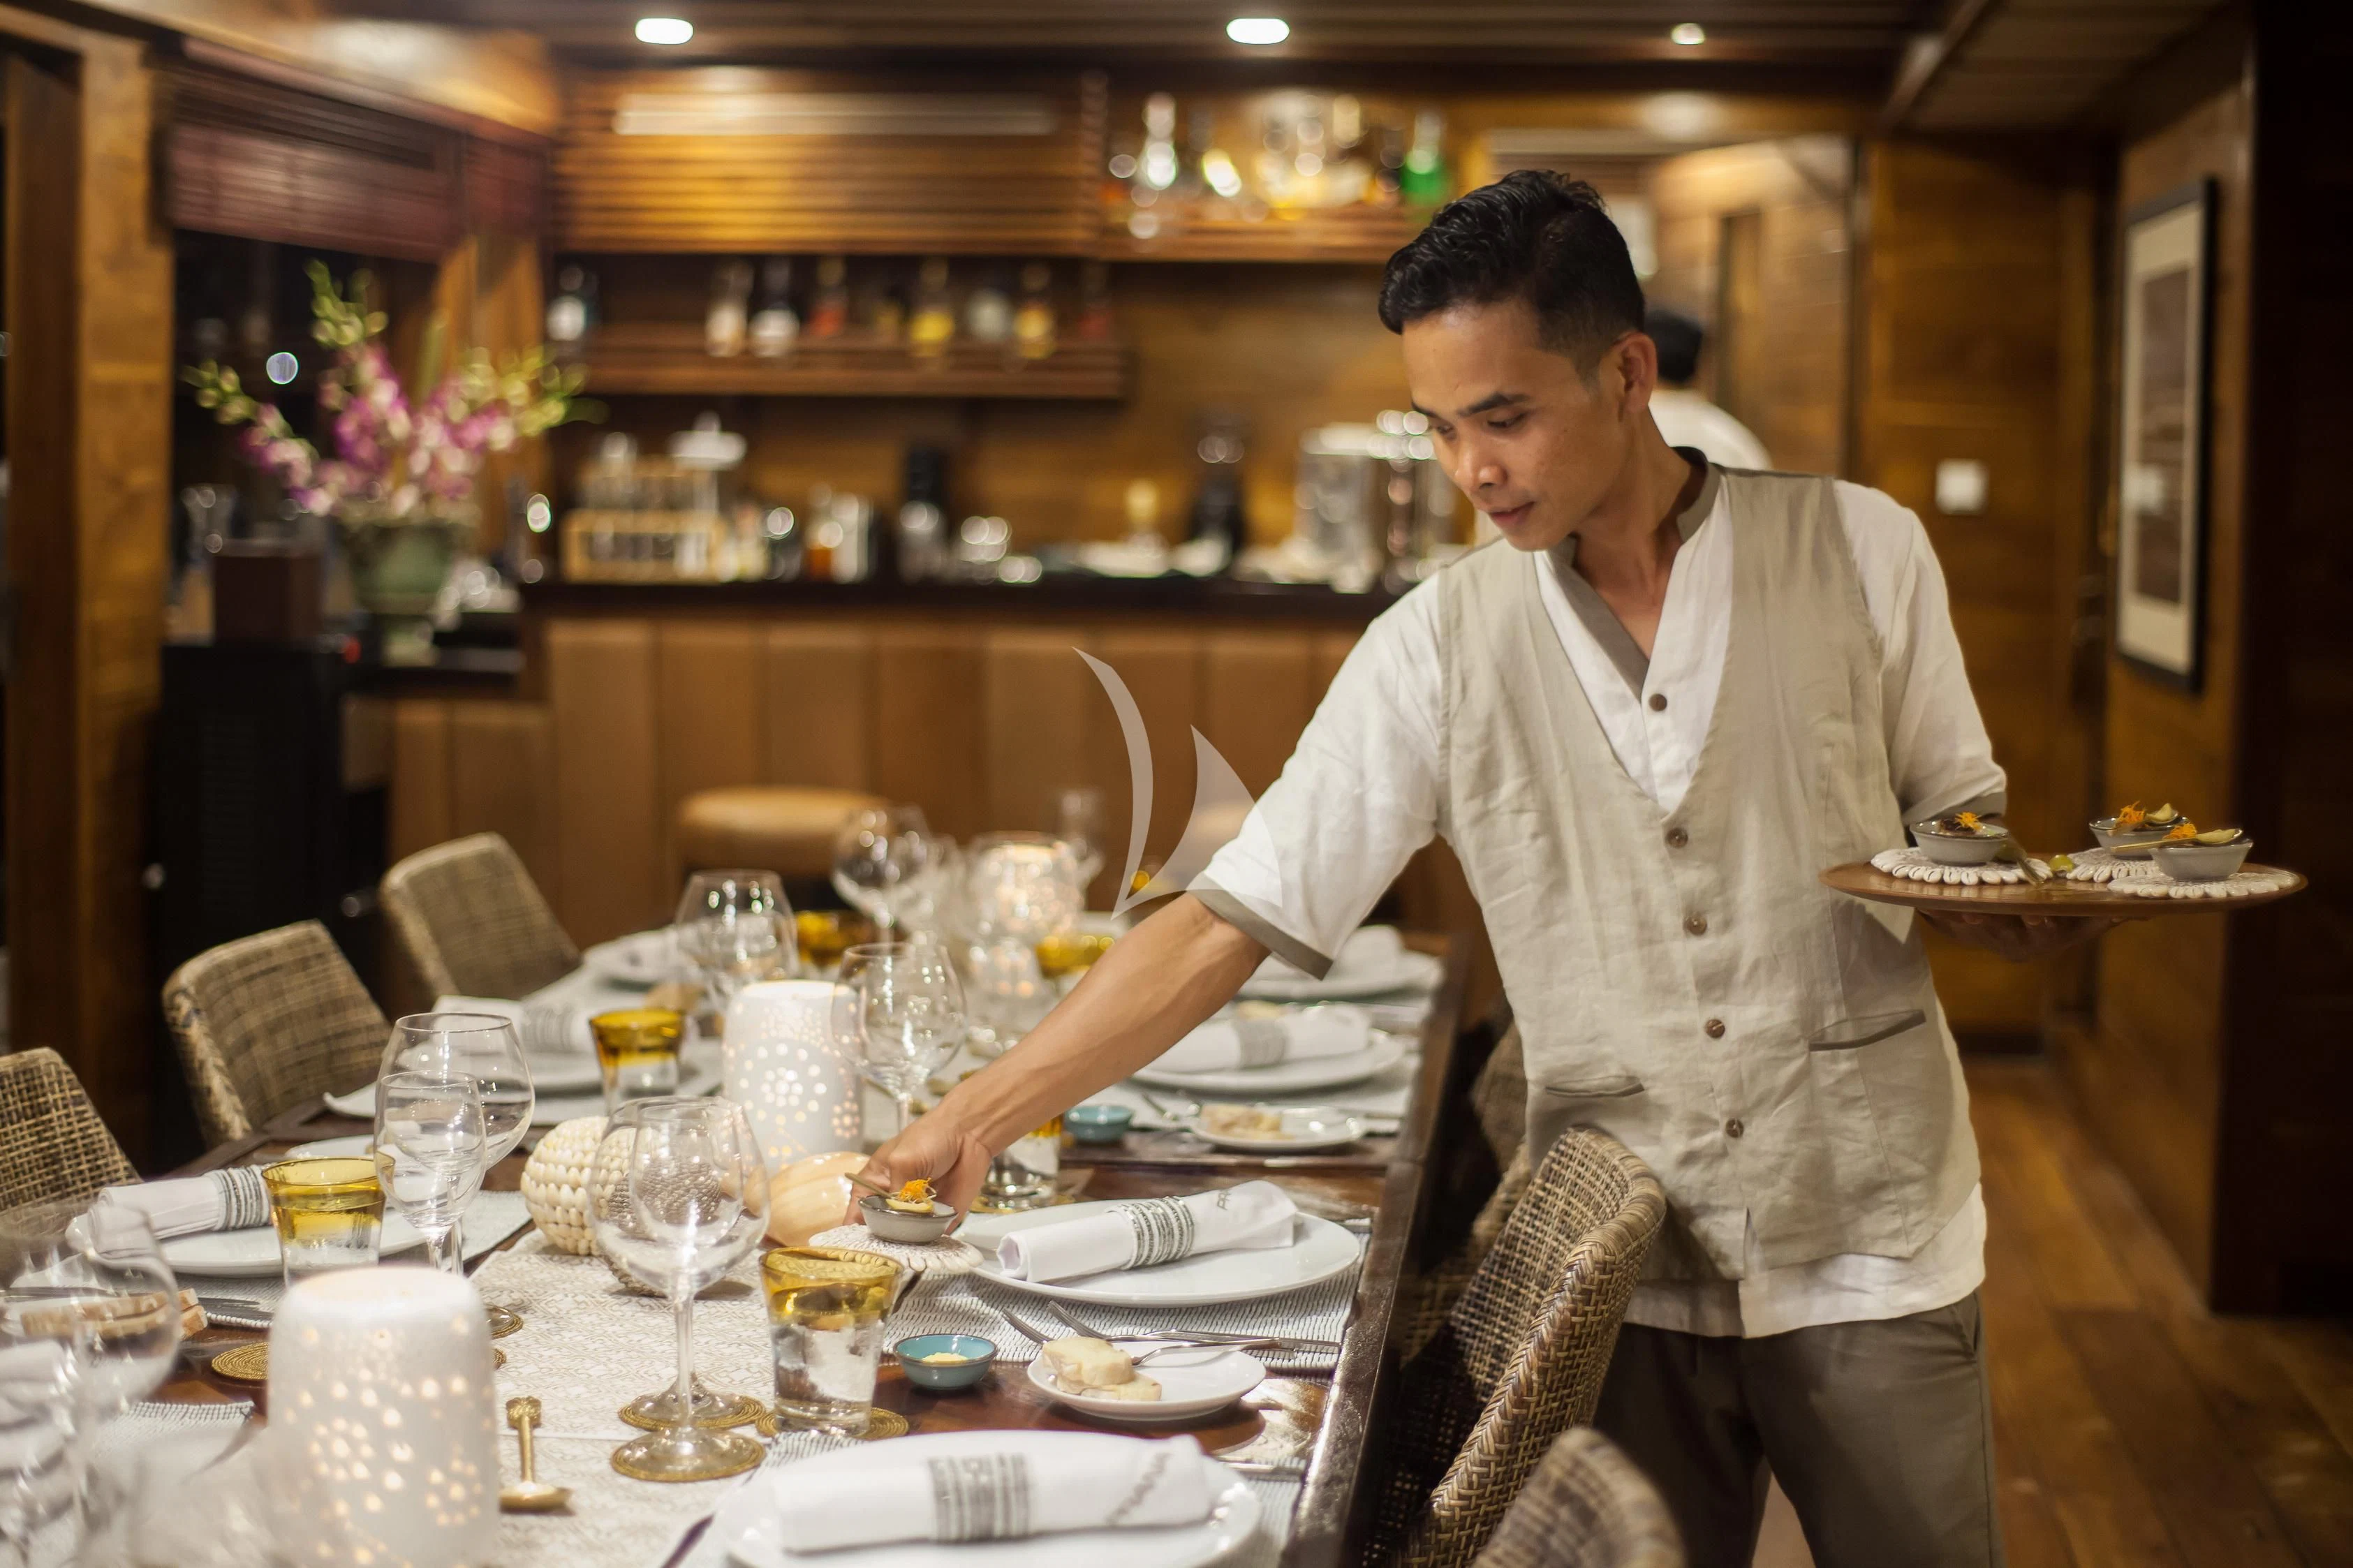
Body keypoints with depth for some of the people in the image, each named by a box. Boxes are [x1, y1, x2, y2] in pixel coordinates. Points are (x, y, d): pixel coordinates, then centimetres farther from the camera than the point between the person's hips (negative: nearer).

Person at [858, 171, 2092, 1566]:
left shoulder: (1859, 552, -4)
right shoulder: (1441, 647, -3)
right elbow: (1232, 918, -5)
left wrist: (2021, 905, -16)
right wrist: (978, 1116, -12)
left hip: (1867, 1251, 0)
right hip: (1620, 1275, 1)